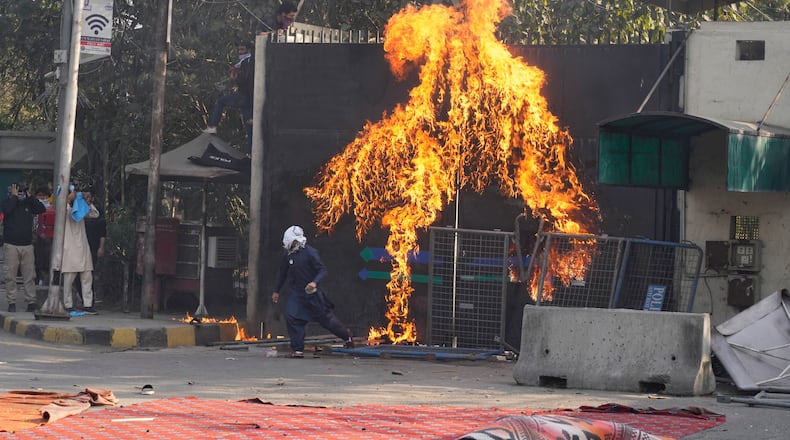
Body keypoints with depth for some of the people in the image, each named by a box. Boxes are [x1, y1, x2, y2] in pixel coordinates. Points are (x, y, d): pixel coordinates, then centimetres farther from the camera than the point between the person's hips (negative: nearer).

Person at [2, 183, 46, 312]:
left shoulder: (28, 204, 11)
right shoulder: (8, 202, 2)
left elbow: (42, 209, -3)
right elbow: (7, 210, -20)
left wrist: (29, 197, -3)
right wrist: (14, 196, -10)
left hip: (27, 245, 3)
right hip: (11, 245, -3)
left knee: (29, 275, 1)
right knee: (10, 276, -3)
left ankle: (31, 301, 3)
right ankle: (11, 302, 2)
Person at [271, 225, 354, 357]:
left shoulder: (310, 252, -16)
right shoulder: (287, 254, 0)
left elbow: (323, 270, -16)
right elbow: (282, 273, 15)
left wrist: (315, 282, -34)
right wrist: (276, 291, 18)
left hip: (312, 292, -5)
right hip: (296, 293, 5)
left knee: (326, 317, 6)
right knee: (291, 317, -12)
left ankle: (346, 335, 31)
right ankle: (298, 350, -5)